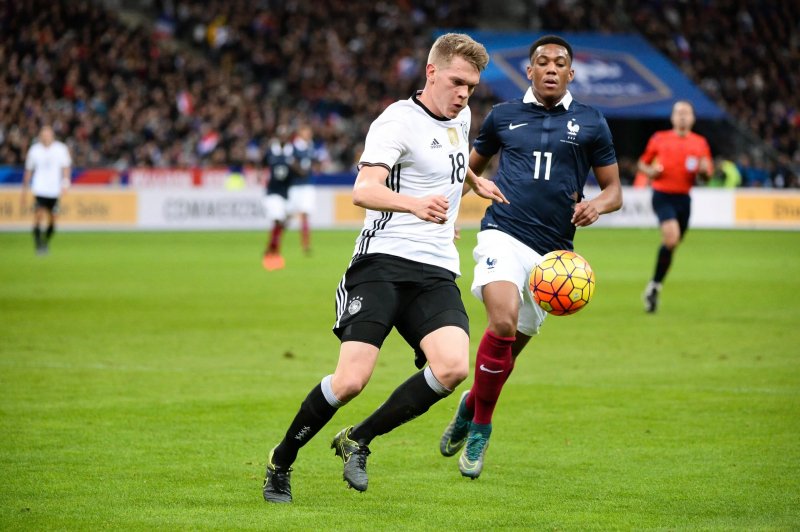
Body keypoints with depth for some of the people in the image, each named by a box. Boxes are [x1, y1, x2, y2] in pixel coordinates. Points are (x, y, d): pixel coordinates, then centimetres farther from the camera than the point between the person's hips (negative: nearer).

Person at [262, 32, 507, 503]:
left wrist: (473, 181, 47)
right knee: (352, 380, -18)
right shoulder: (399, 121, -8)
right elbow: (364, 190, -24)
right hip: (384, 262, -6)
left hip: (437, 273, 6)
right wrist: (414, 204, -40)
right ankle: (281, 462, 7)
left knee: (453, 368, -21)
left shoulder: (461, 119, 17)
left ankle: (358, 441, -1)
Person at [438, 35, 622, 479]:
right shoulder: (503, 116, 8)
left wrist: (597, 205, -10)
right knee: (503, 323, -26)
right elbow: (473, 168, 24)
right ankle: (480, 426, -9)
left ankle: (471, 405, 39)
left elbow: (614, 189, 11)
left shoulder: (591, 123, 8)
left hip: (553, 251, 2)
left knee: (514, 343, 9)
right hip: (504, 236, -2)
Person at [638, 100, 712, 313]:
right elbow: (643, 163, 15)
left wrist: (704, 170, -12)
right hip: (662, 195, -4)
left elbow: (707, 174, 11)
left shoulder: (700, 143, 8)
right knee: (671, 236, -24)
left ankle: (654, 287, 24)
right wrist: (650, 171, -7)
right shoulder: (659, 139, 4)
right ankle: (654, 287, -13)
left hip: (683, 198, 4)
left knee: (671, 245, 7)